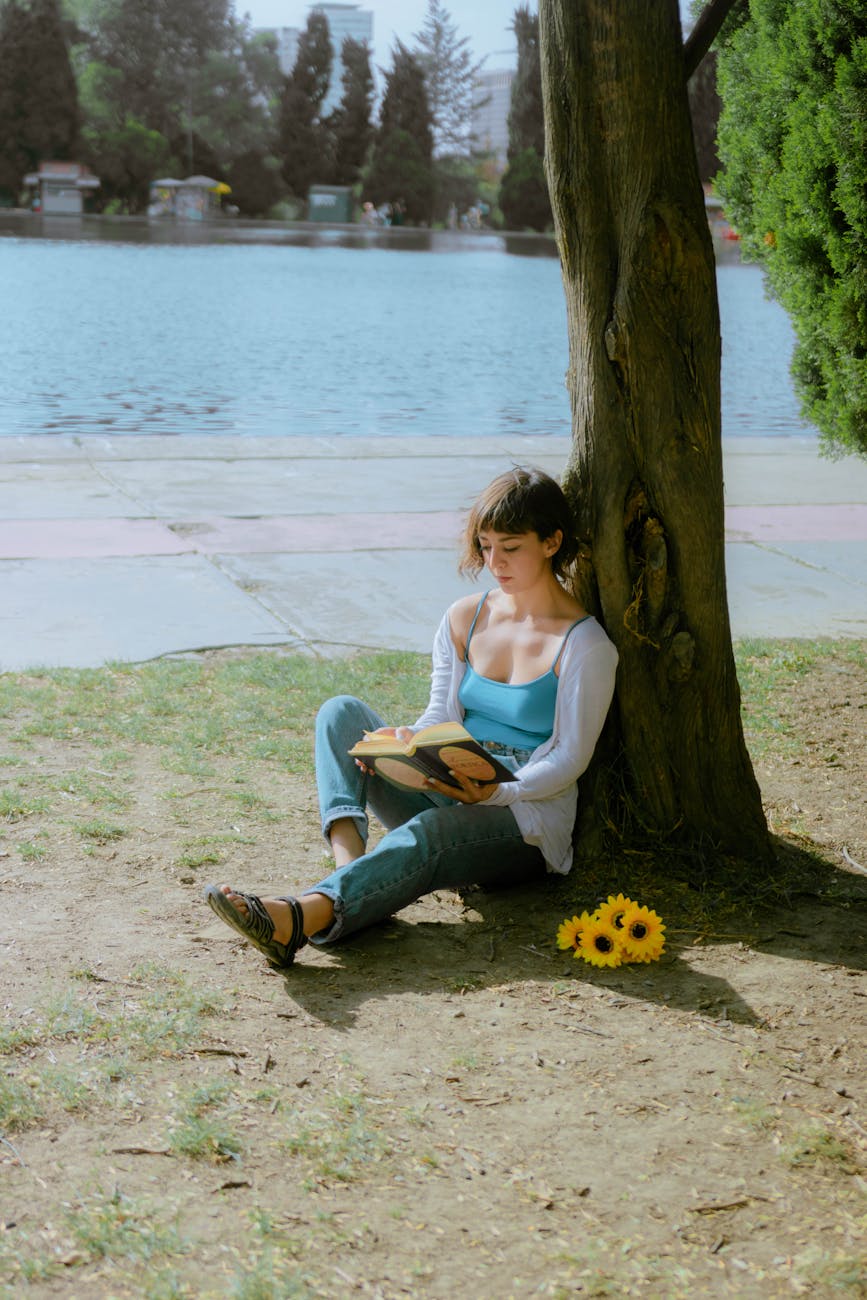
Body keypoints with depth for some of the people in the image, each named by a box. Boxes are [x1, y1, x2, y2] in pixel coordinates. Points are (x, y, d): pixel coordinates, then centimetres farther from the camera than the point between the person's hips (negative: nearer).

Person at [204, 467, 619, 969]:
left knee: (429, 834, -39)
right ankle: (348, 854, -37)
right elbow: (441, 717, 6)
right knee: (342, 711, -11)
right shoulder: (465, 618, 9)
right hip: (448, 792, 6)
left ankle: (299, 917, -63)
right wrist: (399, 744, -17)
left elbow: (569, 759, -10)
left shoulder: (584, 644, -8)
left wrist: (495, 793, -27)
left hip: (527, 816, -6)